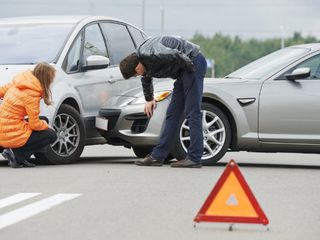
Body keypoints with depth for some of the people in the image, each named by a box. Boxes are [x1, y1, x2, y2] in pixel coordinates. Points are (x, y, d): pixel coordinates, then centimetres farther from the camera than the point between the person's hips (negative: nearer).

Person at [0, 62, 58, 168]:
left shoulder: (18, 83, 6)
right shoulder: (32, 93, -17)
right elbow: (34, 124, -13)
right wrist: (46, 126, 5)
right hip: (12, 135, -9)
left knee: (43, 121, 23)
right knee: (51, 135, 2)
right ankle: (17, 155, -6)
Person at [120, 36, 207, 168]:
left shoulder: (150, 54, -24)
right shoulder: (143, 60, 7)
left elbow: (176, 55, -35)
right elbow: (146, 79, 28)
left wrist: (191, 68, -18)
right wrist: (149, 99, 40)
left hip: (194, 62, -10)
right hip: (183, 72, 10)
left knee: (192, 113, -12)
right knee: (172, 113, 9)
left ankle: (194, 158, -12)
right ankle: (158, 156, 11)